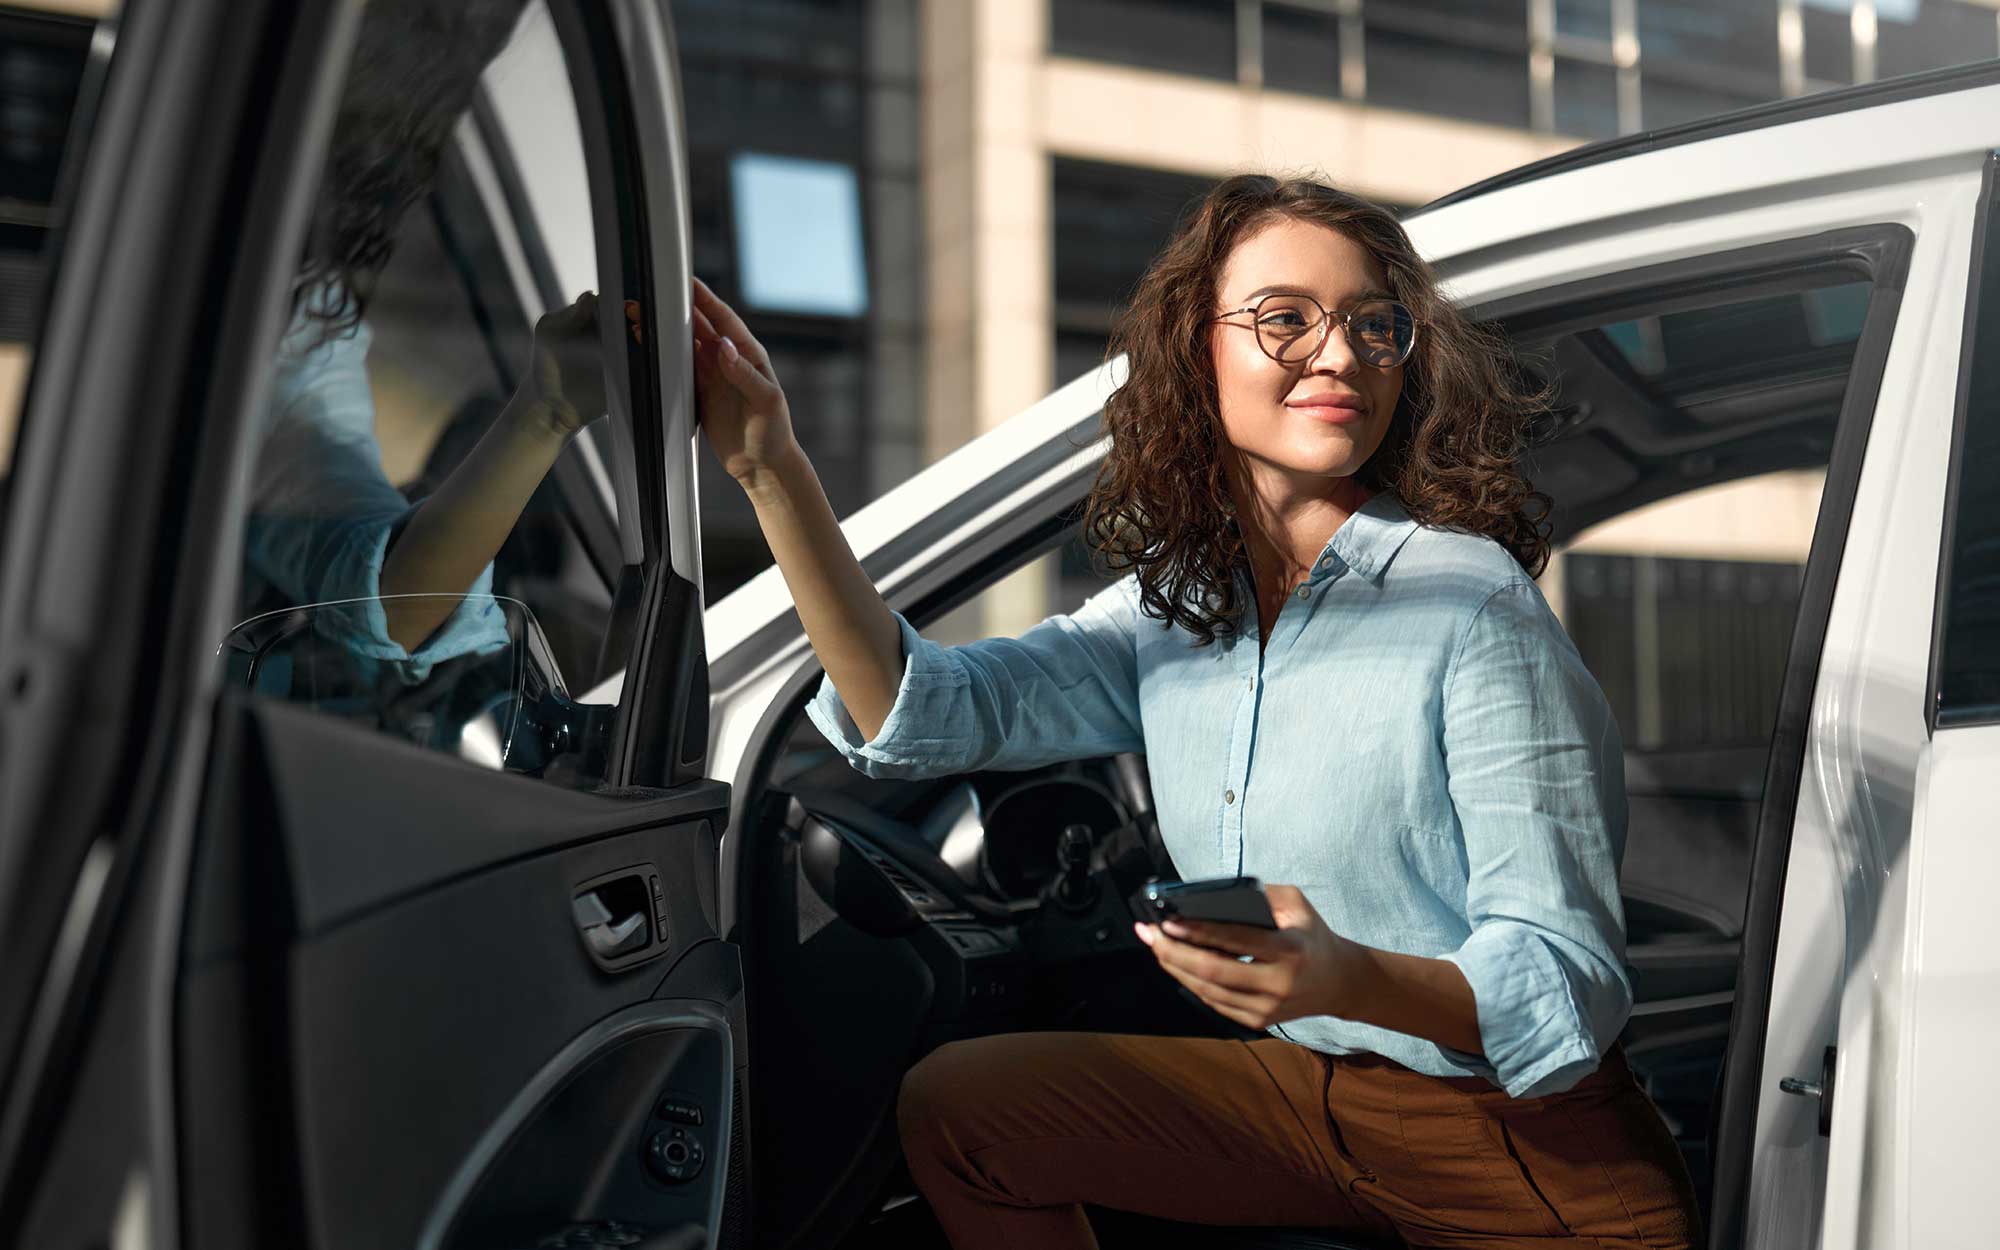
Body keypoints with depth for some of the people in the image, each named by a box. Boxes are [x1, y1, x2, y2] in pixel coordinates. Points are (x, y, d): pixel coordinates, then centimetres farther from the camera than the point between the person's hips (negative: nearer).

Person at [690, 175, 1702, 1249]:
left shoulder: (1469, 607, -19)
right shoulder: (1171, 607, 0)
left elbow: (1571, 989, -21)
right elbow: (920, 714, -9)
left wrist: (1350, 980, -41)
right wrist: (772, 470, -16)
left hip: (1533, 1147, -5)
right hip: (1306, 1084, 6)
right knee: (953, 1104, 1)